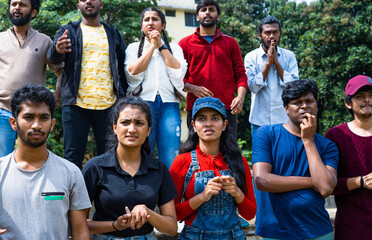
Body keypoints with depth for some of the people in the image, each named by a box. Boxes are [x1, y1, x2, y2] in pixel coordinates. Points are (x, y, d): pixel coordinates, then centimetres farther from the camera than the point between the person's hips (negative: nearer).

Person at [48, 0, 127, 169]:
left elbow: (123, 68, 16)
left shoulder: (113, 34, 17)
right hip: (76, 104, -1)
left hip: (108, 104, 2)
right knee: (73, 157, 0)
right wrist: (58, 50, -30)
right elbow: (53, 57, -5)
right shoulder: (68, 31, 11)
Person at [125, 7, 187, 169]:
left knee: (170, 160, -6)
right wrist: (152, 46, 2)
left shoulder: (174, 49, 19)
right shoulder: (134, 48, 17)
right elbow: (133, 71, -2)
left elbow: (178, 71, 0)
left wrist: (161, 45, 4)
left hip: (169, 104, 1)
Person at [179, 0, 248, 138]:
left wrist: (240, 97, -7)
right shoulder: (185, 43, 12)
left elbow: (240, 74, 11)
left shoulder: (230, 43, 16)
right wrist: (192, 88, -12)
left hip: (226, 108, 1)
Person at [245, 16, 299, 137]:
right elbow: (253, 87, -11)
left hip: (285, 119, 1)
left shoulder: (289, 56, 4)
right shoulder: (251, 57, 1)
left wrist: (276, 61, -9)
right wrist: (268, 62, -11)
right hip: (260, 120, -1)